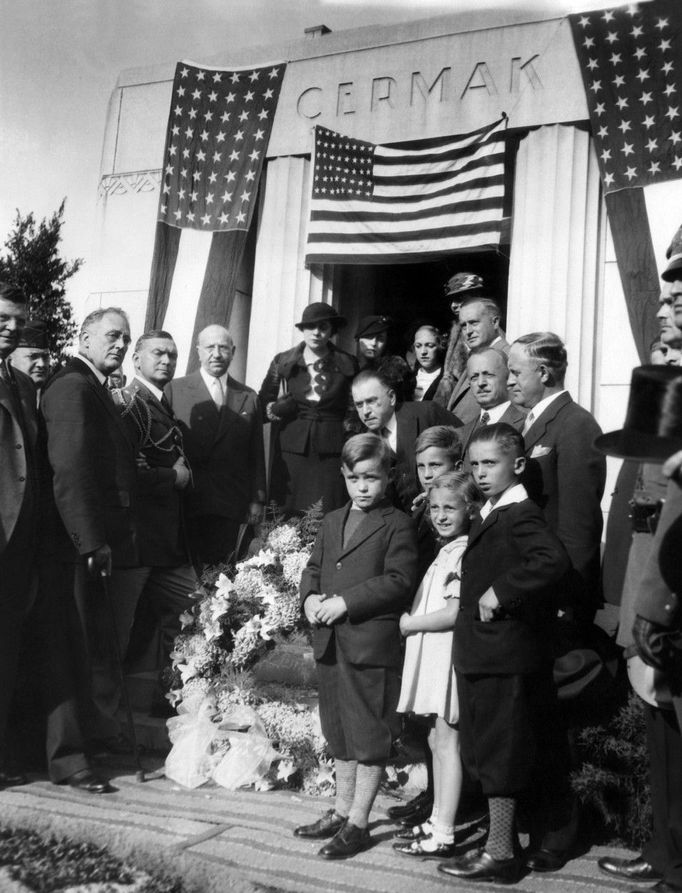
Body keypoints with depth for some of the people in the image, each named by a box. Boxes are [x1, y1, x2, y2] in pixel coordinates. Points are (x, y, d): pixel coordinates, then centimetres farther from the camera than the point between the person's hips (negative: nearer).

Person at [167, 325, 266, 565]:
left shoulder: (249, 397, 12)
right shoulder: (175, 389, 4)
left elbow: (256, 455, 12)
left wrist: (257, 500, 8)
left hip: (229, 507, 2)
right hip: (186, 502, -2)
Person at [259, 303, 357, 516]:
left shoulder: (347, 364, 7)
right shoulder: (283, 362, 9)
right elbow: (263, 400, 16)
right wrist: (274, 410, -2)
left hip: (329, 452, -1)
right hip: (291, 449, 1)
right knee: (286, 515, -3)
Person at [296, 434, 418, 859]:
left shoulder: (397, 524, -7)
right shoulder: (332, 522, 16)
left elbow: (399, 581, -16)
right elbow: (313, 567, 19)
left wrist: (345, 601, -19)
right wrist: (311, 597, -3)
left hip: (372, 644, -7)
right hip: (330, 644, 7)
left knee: (369, 735, 2)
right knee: (339, 731, 18)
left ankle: (358, 823, 12)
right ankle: (342, 810, 32)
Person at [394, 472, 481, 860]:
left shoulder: (464, 553, -17)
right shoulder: (445, 552, 14)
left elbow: (453, 614, -21)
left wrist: (409, 624, -11)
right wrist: (411, 622, 4)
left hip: (449, 654, -9)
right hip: (432, 656, 9)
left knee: (447, 743, -3)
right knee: (438, 741, 16)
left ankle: (443, 836, 5)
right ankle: (438, 820, 27)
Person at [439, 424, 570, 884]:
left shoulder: (521, 515, -16)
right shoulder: (486, 517, 14)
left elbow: (553, 560, -33)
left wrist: (500, 592, -28)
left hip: (506, 657, -10)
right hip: (480, 654, 10)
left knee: (500, 759, 1)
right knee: (487, 756, 17)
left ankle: (500, 854, 13)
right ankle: (501, 842, 30)